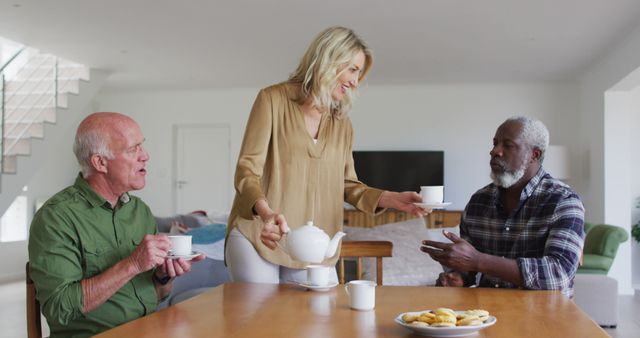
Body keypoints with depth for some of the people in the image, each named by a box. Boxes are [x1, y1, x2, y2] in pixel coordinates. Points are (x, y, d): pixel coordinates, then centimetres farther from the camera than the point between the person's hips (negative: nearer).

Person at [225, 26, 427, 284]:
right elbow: (247, 169, -9)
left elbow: (346, 183, 16)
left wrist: (387, 199, -2)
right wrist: (265, 212, -28)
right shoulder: (273, 99, -2)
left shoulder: (342, 123, 14)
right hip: (257, 238, -4)